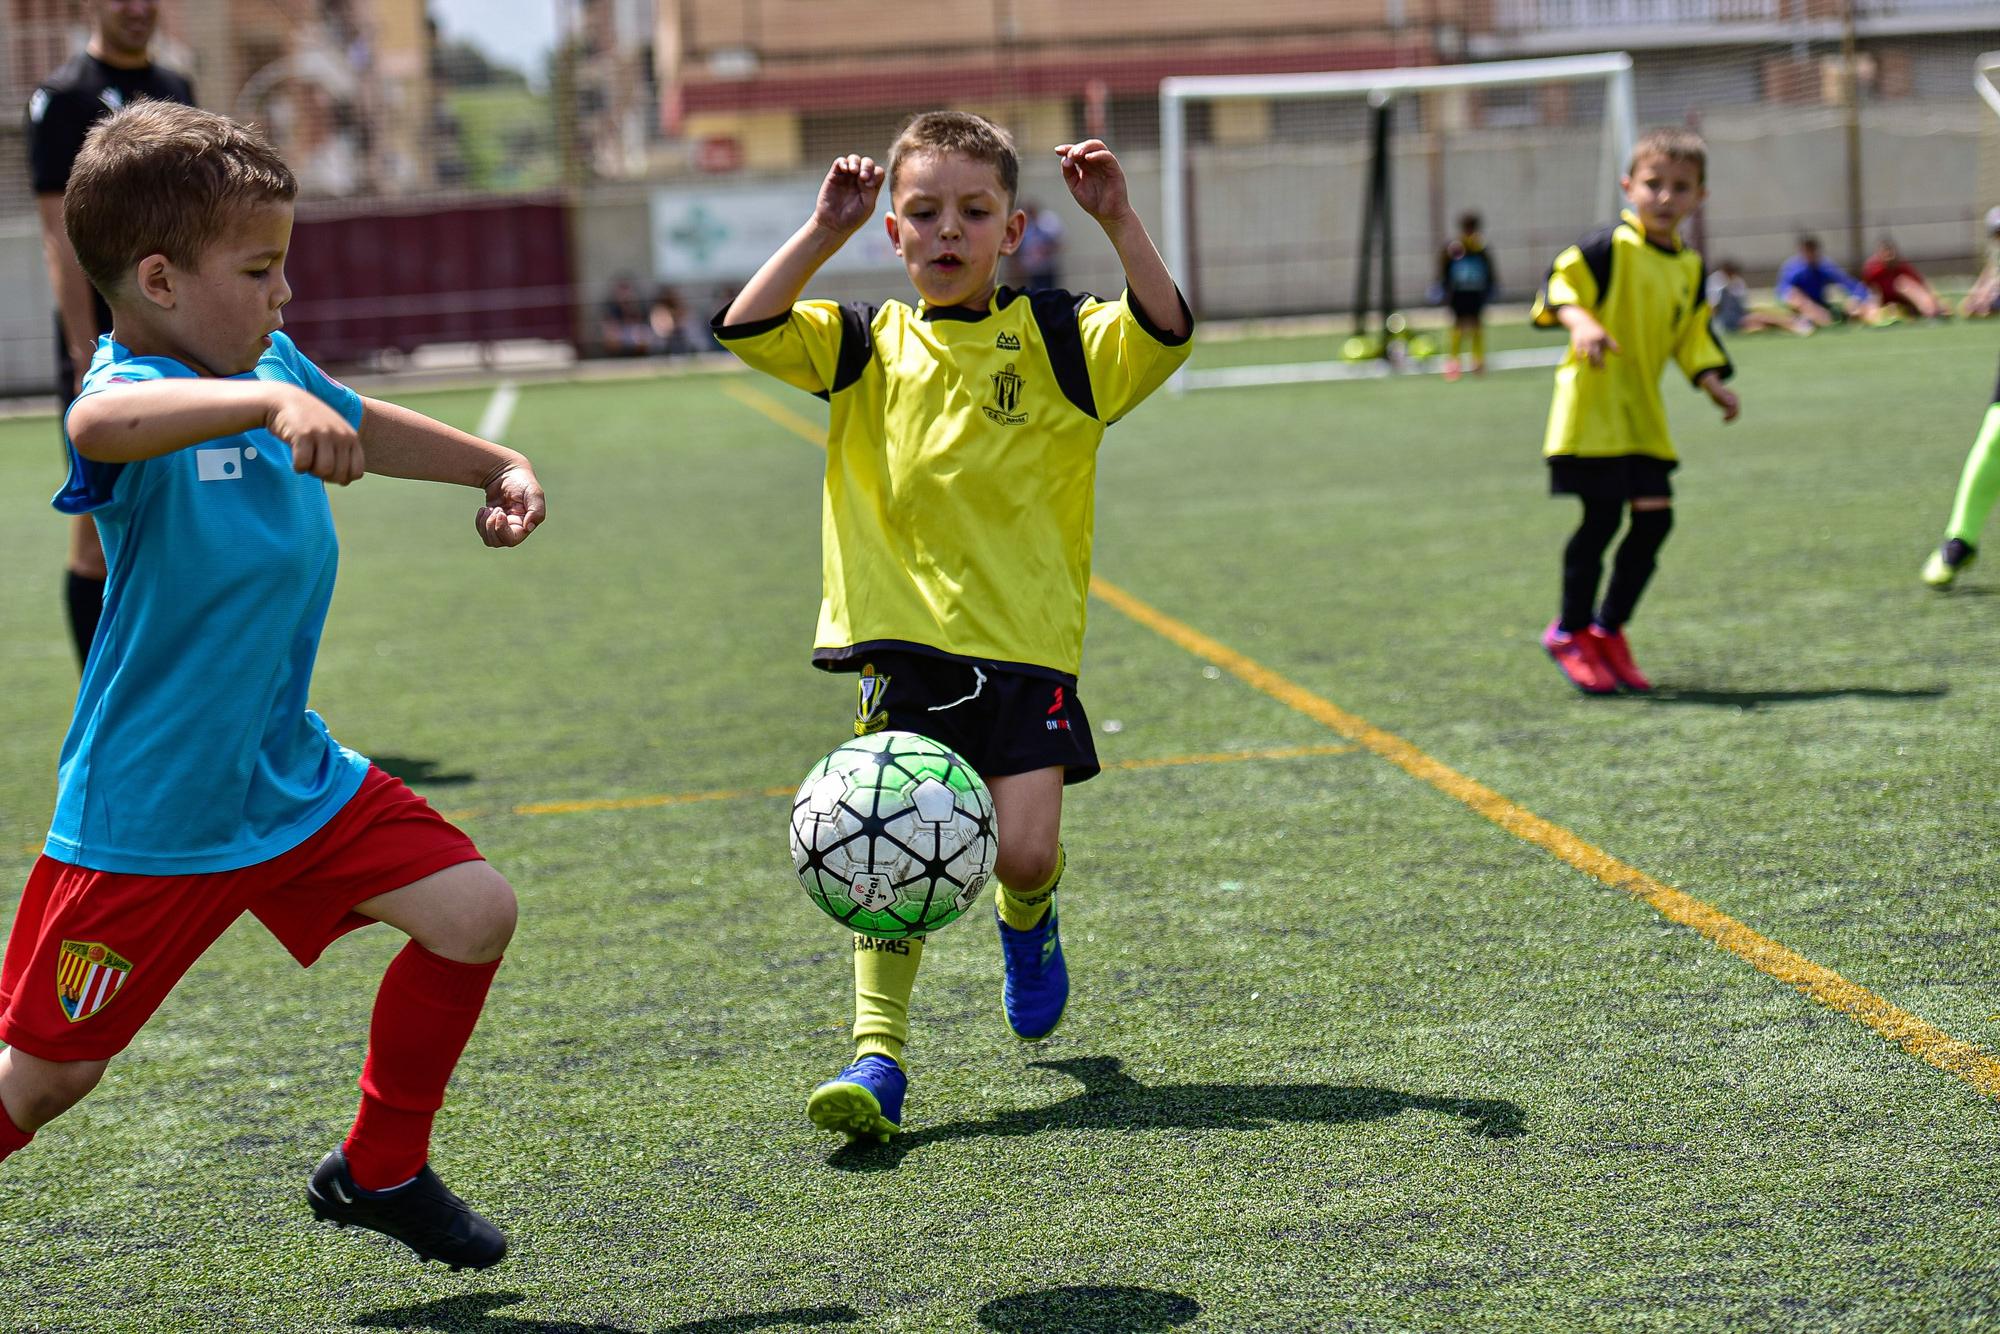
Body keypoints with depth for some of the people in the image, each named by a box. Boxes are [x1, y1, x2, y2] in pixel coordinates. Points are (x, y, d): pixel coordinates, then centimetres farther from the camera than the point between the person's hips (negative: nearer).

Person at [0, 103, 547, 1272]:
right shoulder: (128, 389, -23)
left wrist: (498, 467, 29)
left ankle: (379, 1171, 17)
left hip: (291, 775, 7)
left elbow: (366, 425, 27)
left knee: (474, 911, -1)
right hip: (147, 814, -7)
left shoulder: (275, 366, 3)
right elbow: (107, 423, -50)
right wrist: (272, 404, -63)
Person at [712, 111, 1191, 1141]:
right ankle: (877, 1054, -8)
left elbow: (1163, 333, -12)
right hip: (900, 638, 1)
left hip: (1025, 641, -1)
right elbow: (745, 328, -4)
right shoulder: (868, 346, 8)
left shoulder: (1055, 338, 4)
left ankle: (1027, 919, 29)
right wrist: (824, 231, -9)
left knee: (1023, 851, -9)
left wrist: (1118, 222, -21)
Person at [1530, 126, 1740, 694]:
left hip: (1643, 414, 7)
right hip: (1591, 404, -7)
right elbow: (1560, 283, -18)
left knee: (1654, 516, 1)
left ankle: (1608, 629, 18)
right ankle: (1570, 631, 11)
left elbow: (1692, 335, 18)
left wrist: (1713, 384, 5)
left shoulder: (1689, 267, 12)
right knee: (1601, 518, -8)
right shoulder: (1612, 246, -10)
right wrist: (1579, 321, -37)